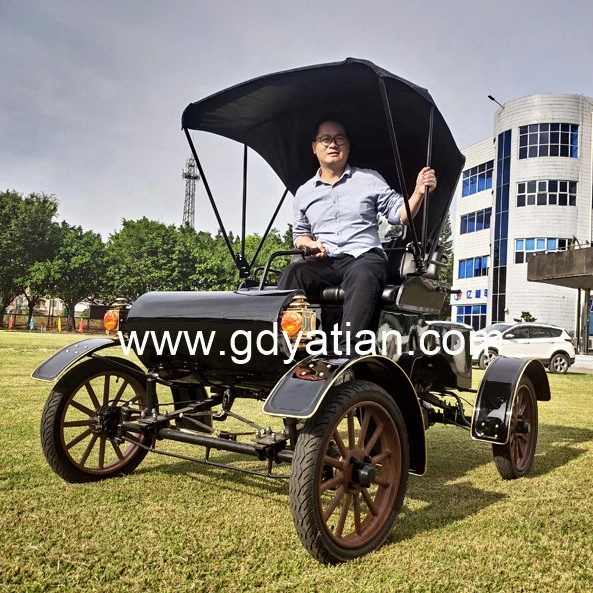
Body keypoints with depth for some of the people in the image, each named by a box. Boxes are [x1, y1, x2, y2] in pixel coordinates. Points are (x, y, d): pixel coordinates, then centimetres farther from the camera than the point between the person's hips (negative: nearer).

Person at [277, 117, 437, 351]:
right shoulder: (304, 192, 21)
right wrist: (309, 243, 3)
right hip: (325, 262, 3)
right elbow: (299, 234, 27)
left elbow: (400, 214, 9)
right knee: (292, 272, -30)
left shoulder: (370, 179, 13)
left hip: (365, 256, -2)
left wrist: (419, 191, -11)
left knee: (361, 275, -39)